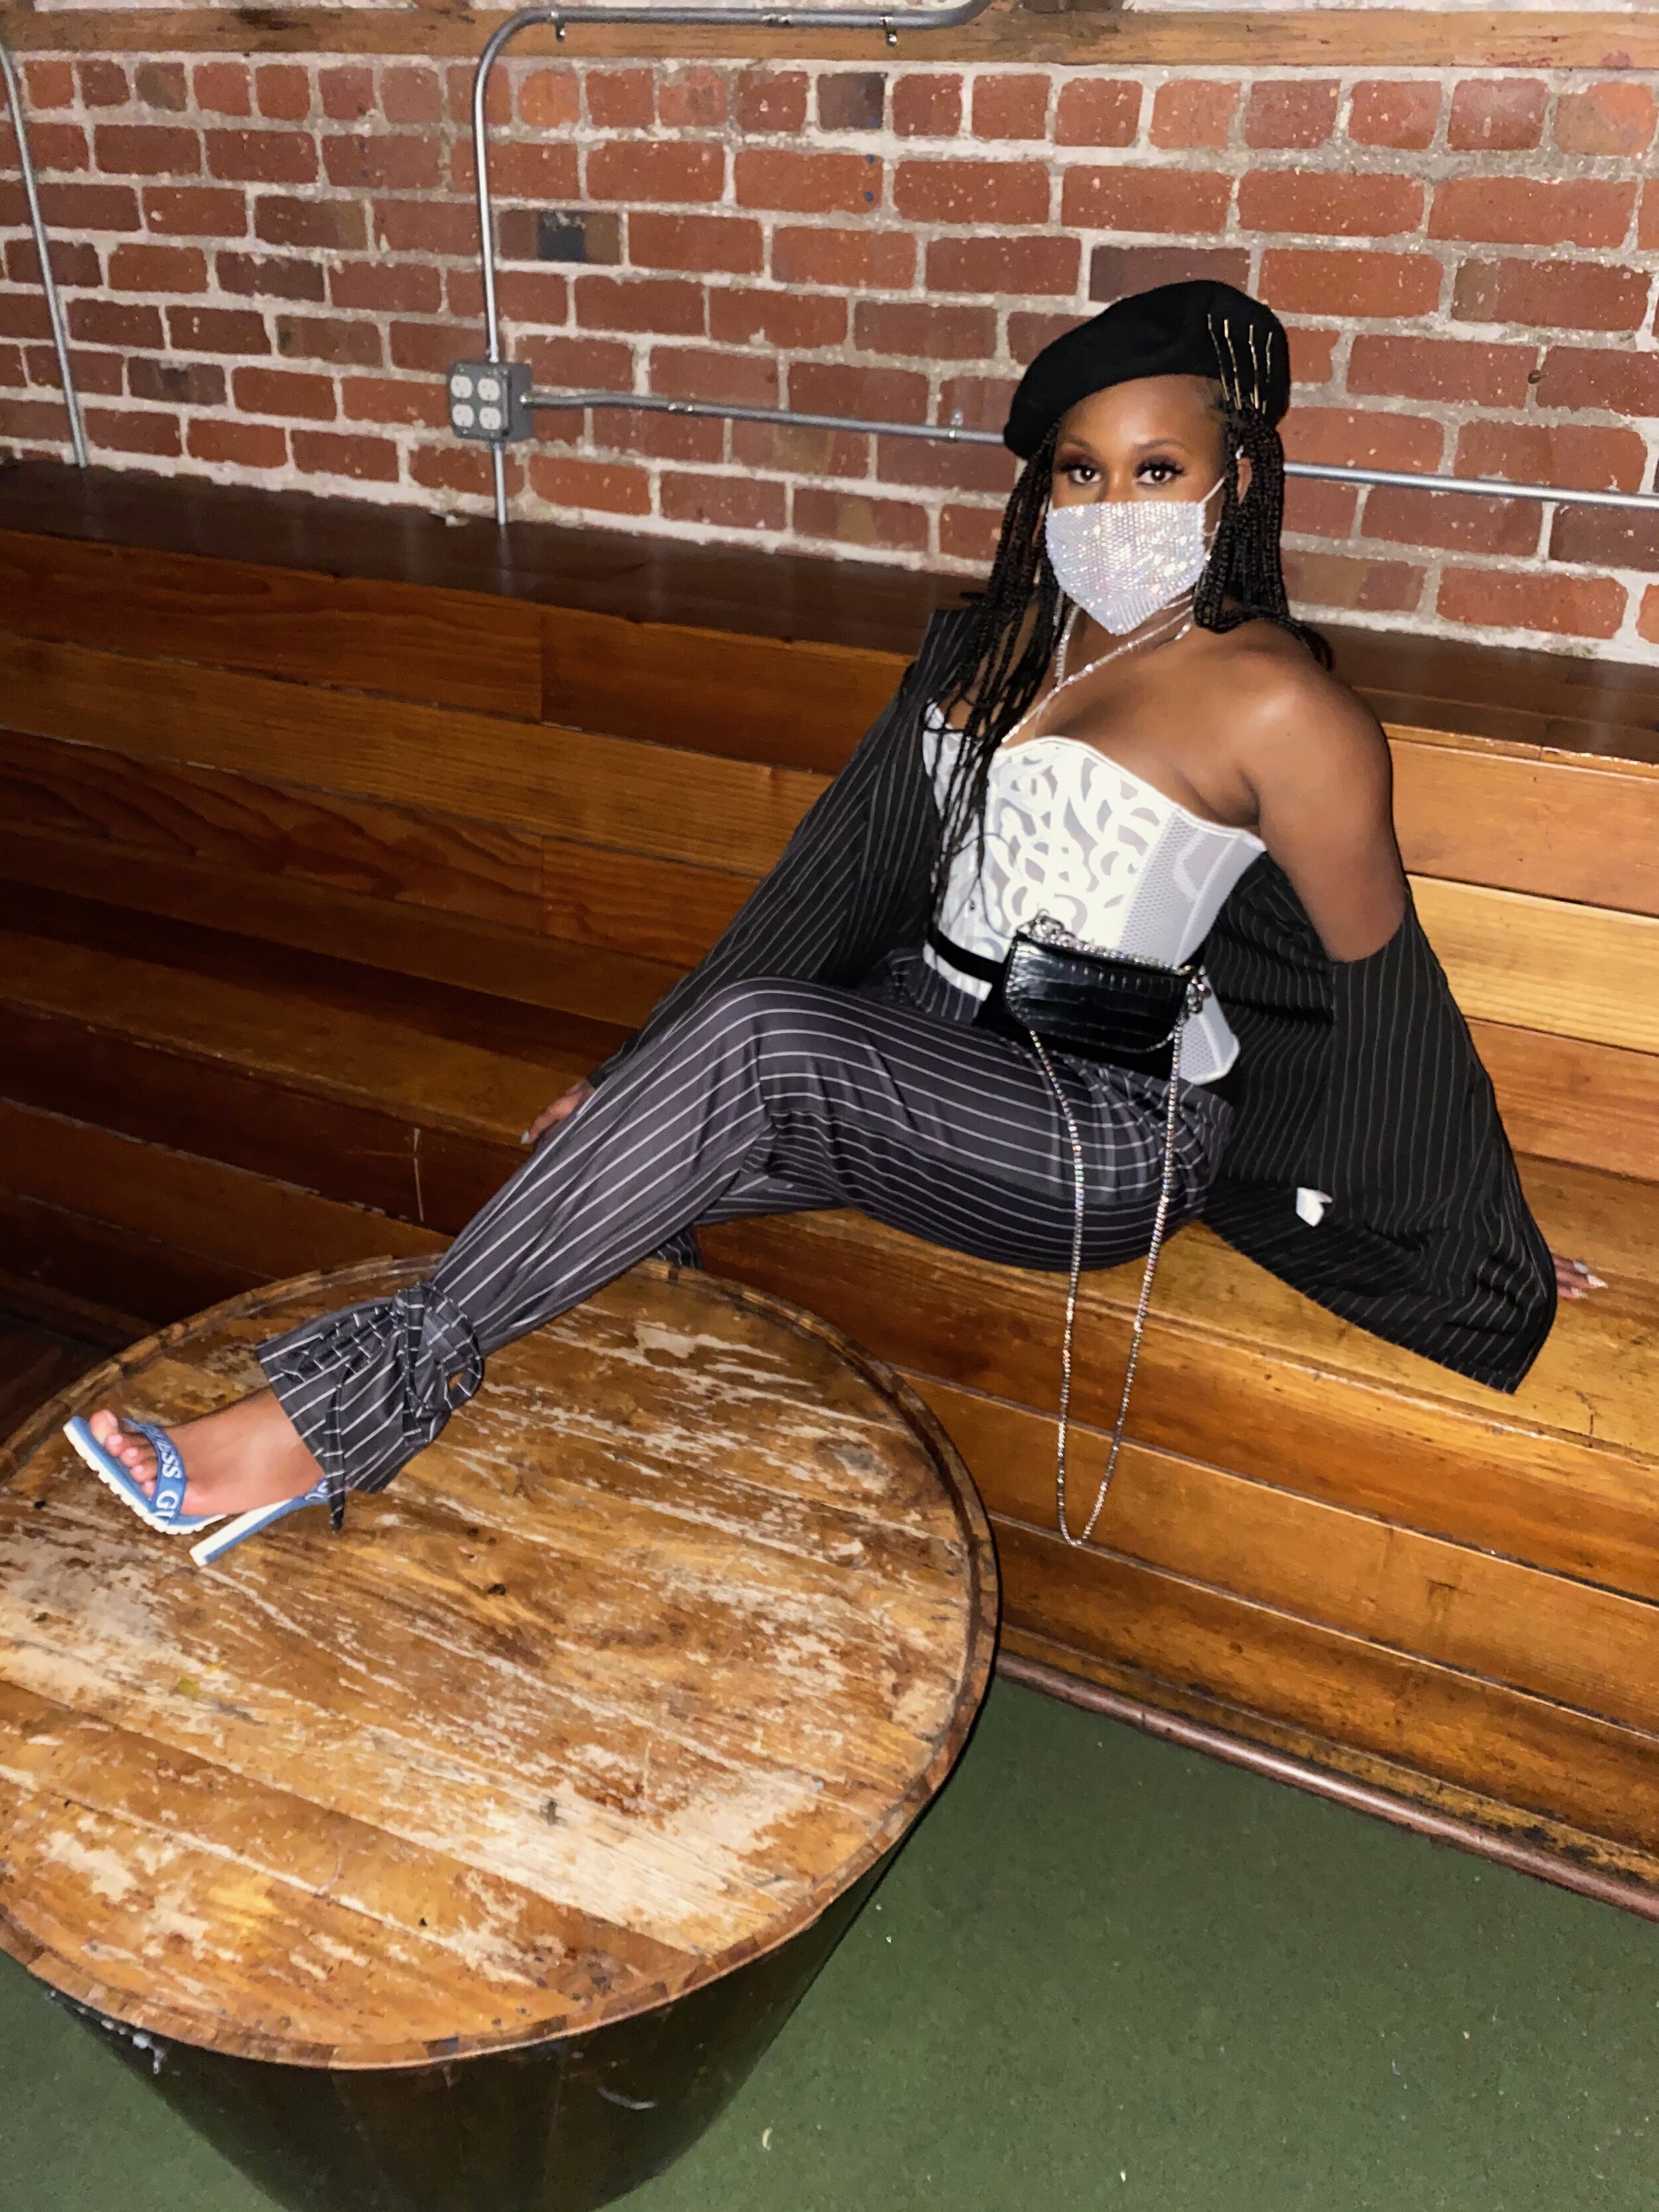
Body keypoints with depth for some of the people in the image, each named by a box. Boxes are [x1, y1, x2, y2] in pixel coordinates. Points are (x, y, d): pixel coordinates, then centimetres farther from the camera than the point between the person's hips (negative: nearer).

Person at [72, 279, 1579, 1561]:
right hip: (923, 1046, 7)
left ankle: (366, 1394, -25)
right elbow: (849, 864, 12)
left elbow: (1385, 987, -3)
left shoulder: (1276, 705, -10)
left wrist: (1491, 1252, 7)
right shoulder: (993, 640, 11)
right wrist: (649, 1076, 11)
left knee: (756, 1039, -31)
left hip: (1107, 1132, -7)